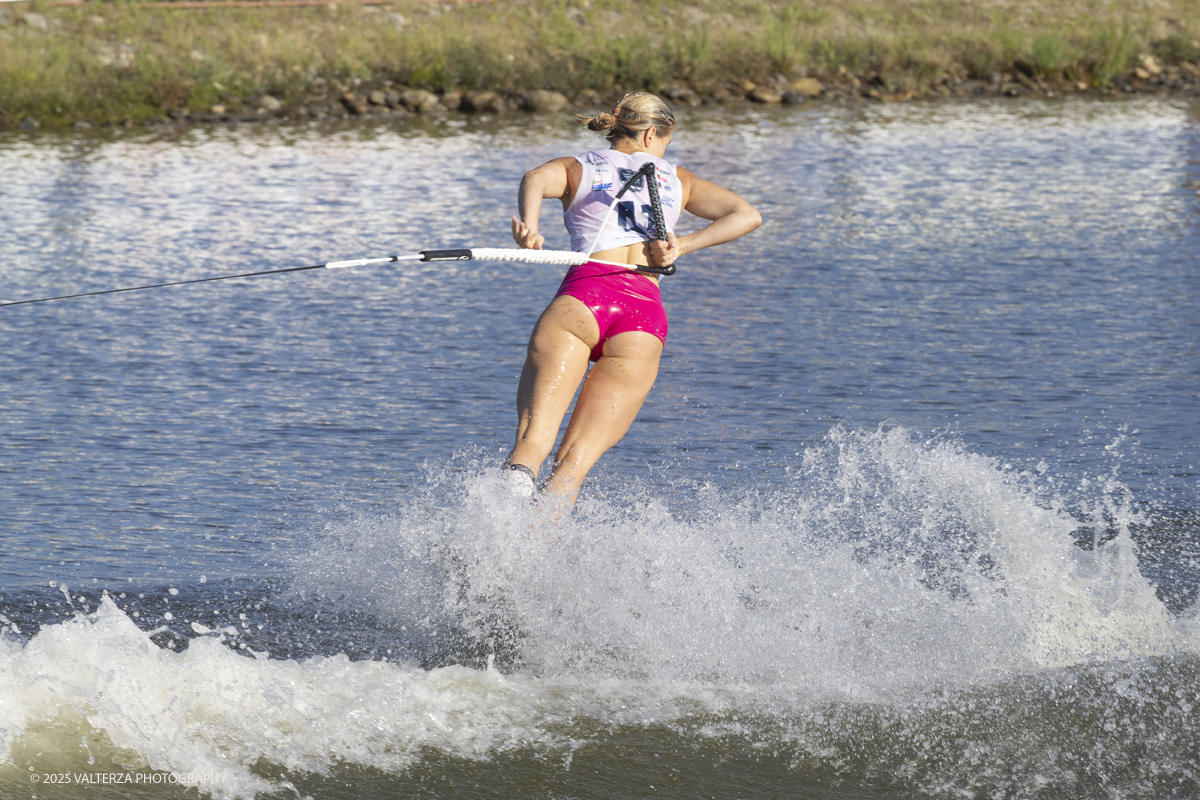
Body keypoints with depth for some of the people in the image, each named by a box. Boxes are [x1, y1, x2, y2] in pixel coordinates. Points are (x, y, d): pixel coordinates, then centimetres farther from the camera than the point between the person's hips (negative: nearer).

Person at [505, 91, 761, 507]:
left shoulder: (575, 168, 22)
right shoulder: (677, 179, 27)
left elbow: (537, 180, -2)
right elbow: (747, 215, 16)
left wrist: (528, 228, -21)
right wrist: (680, 247, 8)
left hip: (584, 294, -2)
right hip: (647, 309, 2)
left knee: (533, 437, -14)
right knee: (574, 463, -1)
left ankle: (517, 481, -48)